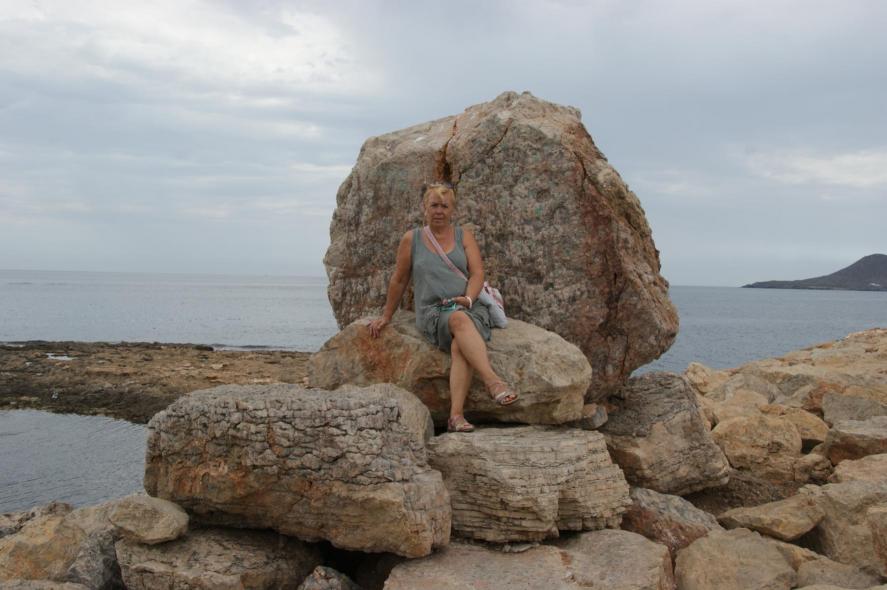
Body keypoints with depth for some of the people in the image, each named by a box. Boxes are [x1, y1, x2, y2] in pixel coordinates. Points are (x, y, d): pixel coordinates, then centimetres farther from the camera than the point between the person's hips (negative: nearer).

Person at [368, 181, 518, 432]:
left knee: (460, 346, -34)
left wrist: (468, 298, -16)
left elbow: (477, 273, 3)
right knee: (460, 320, -38)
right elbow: (399, 281, 19)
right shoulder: (411, 240, 11)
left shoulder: (463, 236, 13)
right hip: (432, 311, -1)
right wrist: (386, 316, 22)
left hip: (470, 307, 1)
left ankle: (456, 415, -45)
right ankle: (493, 381, -52)